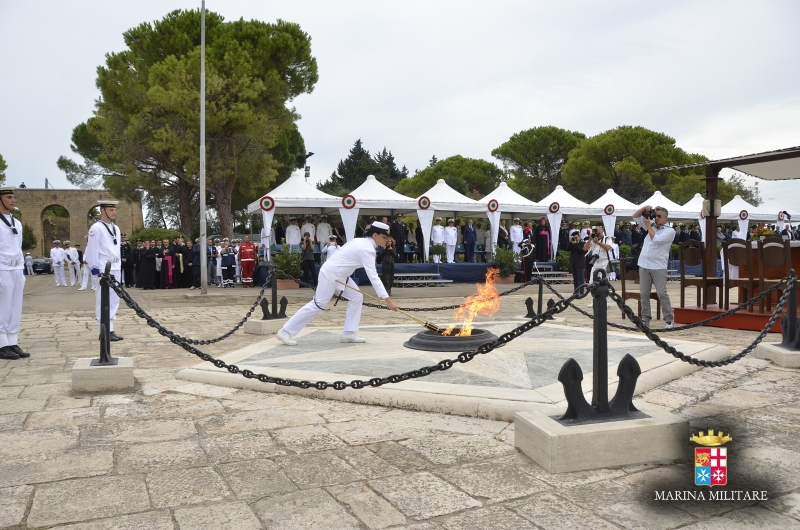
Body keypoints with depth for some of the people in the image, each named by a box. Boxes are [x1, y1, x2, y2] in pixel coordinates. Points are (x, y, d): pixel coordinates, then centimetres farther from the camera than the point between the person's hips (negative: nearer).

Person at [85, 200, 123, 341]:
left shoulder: (116, 229, 16)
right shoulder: (96, 228, -7)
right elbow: (92, 250, -10)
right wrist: (95, 270, -14)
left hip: (115, 269, 8)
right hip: (103, 270, -8)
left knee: (114, 300, 9)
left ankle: (110, 330, 16)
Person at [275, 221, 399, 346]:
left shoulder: (362, 242, 8)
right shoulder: (367, 249, -22)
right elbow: (373, 276, -28)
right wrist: (387, 299, -31)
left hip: (339, 274, 10)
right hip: (331, 274, -10)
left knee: (356, 297, 6)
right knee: (317, 304, -7)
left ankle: (348, 333, 7)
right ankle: (285, 332, 0)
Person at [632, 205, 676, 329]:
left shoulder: (670, 231, -3)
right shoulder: (651, 225, 14)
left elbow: (656, 239, -17)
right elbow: (635, 216, 15)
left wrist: (648, 225, -8)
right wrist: (645, 207, -2)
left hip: (658, 267, -5)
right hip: (644, 265, 5)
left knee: (662, 294, -7)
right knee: (644, 294, 5)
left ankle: (669, 319, 1)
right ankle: (645, 319, 11)